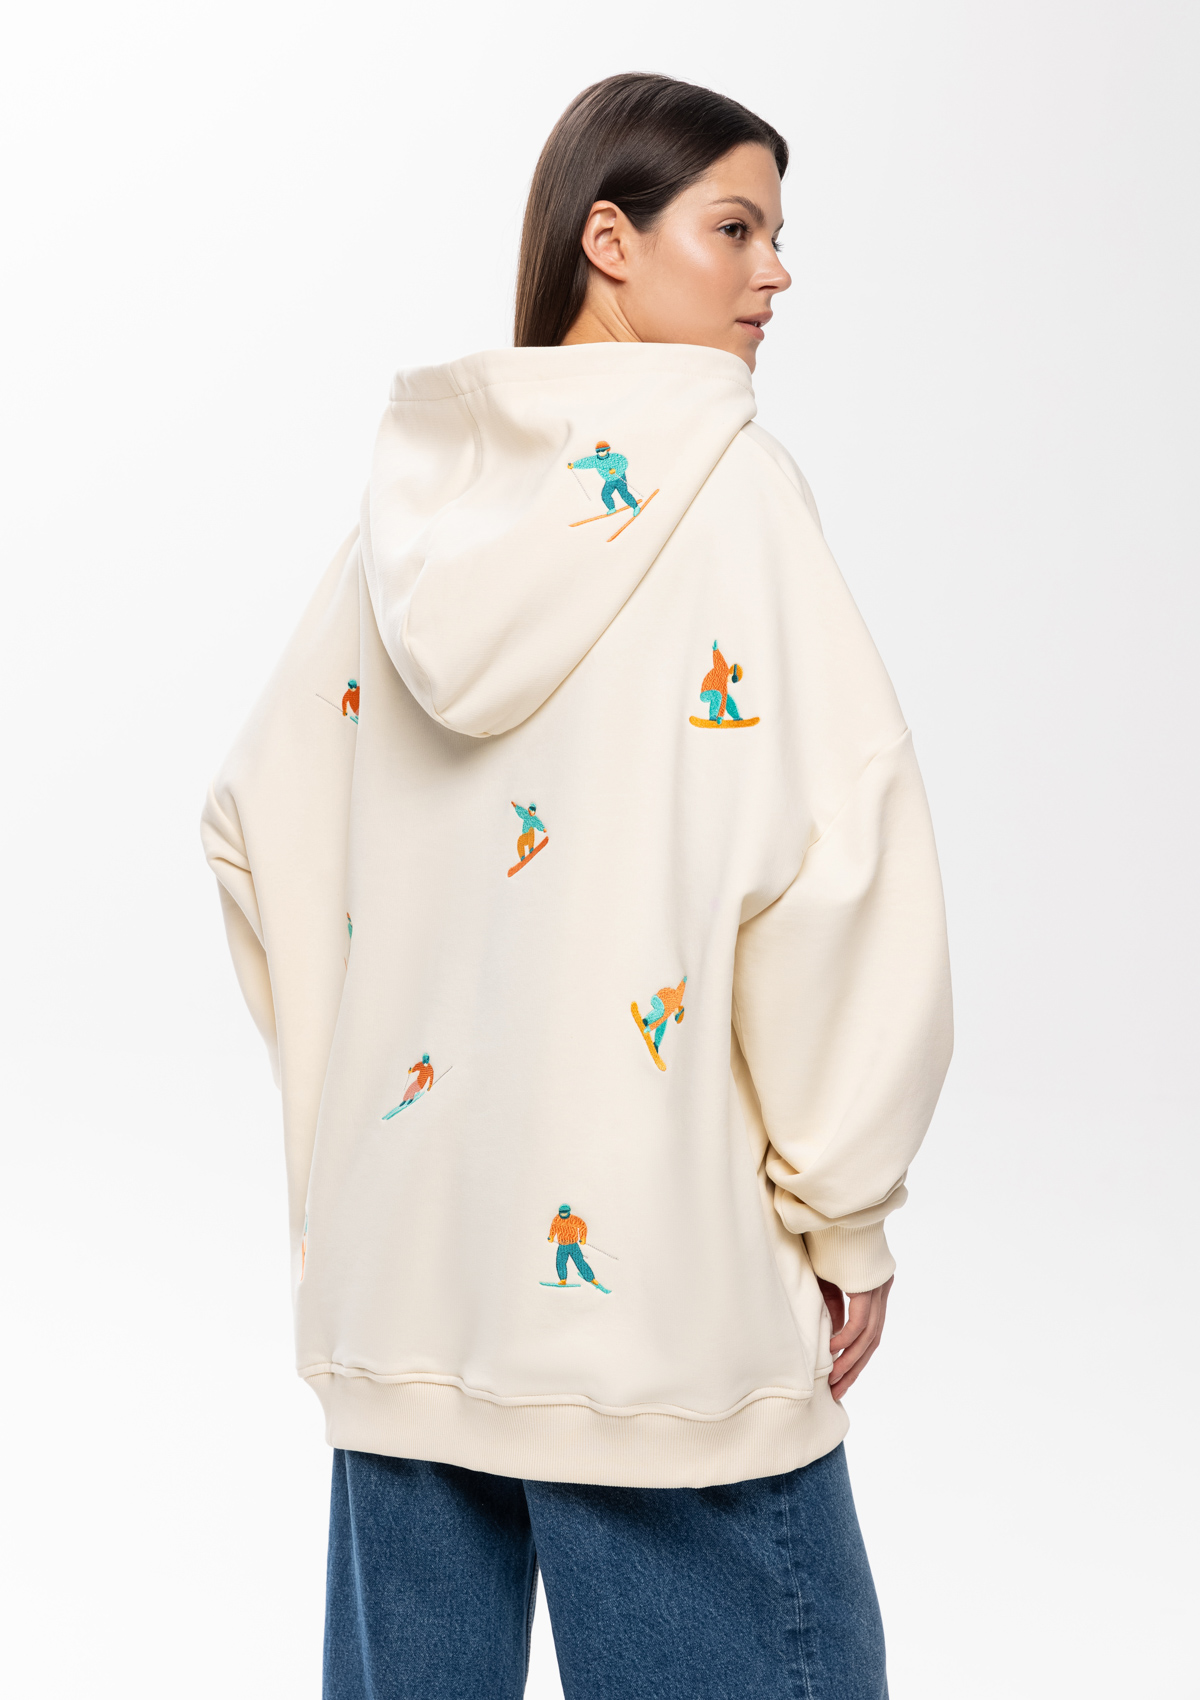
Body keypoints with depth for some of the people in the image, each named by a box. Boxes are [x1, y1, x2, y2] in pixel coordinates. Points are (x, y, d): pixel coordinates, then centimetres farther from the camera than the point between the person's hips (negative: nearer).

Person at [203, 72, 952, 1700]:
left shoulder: (419, 497, 8)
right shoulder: (719, 480, -9)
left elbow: (254, 820, 13)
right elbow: (827, 844, -17)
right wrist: (844, 1206, -8)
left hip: (399, 1243, 6)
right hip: (660, 1259, -6)